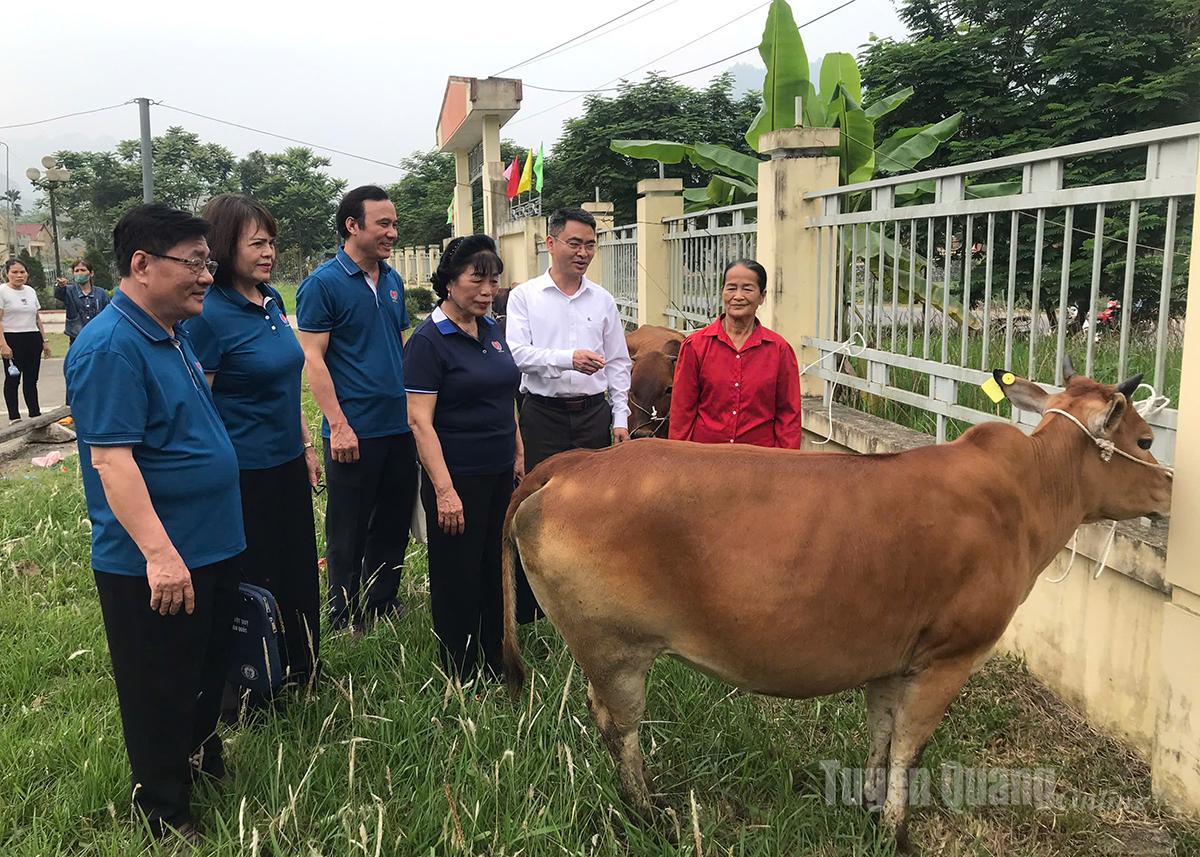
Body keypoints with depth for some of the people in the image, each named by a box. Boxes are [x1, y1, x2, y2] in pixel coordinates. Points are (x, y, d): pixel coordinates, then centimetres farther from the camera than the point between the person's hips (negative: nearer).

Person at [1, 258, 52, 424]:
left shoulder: (31, 291, 13)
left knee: (31, 380, 10)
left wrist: (44, 340, 14)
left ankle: (35, 415, 14)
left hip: (33, 339, 5)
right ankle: (14, 417, 7)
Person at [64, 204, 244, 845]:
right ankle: (165, 815, 26)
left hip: (212, 547, 9)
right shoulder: (112, 347, -21)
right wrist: (159, 553, -30)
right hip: (155, 565, -9)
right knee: (160, 692, 8)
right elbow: (110, 458, -26)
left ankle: (205, 760, 45)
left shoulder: (172, 334, 8)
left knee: (209, 671, 24)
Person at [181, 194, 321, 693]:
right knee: (254, 582, 8)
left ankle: (300, 669, 40)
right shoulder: (209, 315, -18)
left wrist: (306, 446, 17)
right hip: (244, 473, -7)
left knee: (298, 571, 19)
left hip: (287, 464, 8)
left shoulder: (271, 300, 6)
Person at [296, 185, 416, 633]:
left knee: (394, 523, 15)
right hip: (354, 431, -7)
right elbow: (313, 358, -12)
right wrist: (338, 425, -17)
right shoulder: (323, 284, -9)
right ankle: (345, 619, 21)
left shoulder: (392, 280, 11)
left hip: (400, 426, 7)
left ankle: (382, 605, 31)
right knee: (348, 530, 6)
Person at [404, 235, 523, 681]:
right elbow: (420, 420, -18)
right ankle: (460, 677, 23)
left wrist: (518, 453, 16)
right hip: (458, 477, -7)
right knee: (458, 577, 6)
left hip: (500, 474, 7)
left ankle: (496, 664, 34)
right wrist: (444, 490, -21)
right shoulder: (429, 340, -13)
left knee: (497, 569, 17)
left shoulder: (491, 329, 8)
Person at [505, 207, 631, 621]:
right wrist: (568, 359, -26)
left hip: (593, 414, 3)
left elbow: (618, 364, 12)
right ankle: (524, 606, 9)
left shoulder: (603, 300, 10)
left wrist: (620, 418, 6)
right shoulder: (524, 296, 0)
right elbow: (517, 353, -12)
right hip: (543, 415, -3)